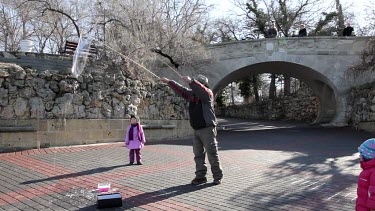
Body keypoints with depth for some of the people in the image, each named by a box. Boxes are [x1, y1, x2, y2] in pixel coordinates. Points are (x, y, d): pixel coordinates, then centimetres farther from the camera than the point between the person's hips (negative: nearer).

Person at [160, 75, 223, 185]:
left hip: (207, 129, -7)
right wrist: (169, 82, 17)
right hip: (196, 130, 7)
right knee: (198, 154, 8)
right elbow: (180, 89, 19)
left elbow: (201, 90, -28)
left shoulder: (208, 93, -7)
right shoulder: (192, 94, 13)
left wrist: (191, 81, -41)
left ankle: (217, 177, 8)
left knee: (212, 154, -2)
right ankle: (200, 176, 14)